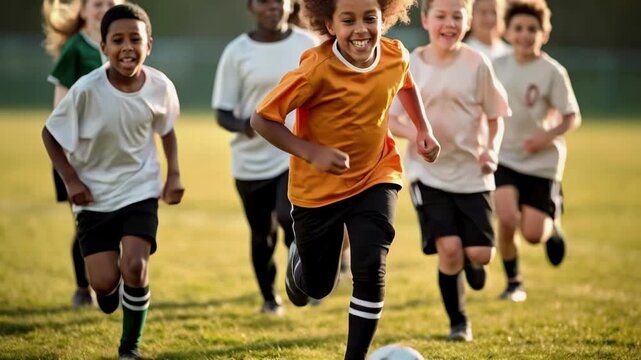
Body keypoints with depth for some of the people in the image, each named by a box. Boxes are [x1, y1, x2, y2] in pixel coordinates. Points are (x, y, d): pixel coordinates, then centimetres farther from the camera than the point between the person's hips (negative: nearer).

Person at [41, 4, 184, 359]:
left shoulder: (160, 87, -14)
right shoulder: (87, 89, -23)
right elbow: (50, 134, -8)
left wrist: (174, 174, 0)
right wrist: (71, 180, -14)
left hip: (140, 191, 1)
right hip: (94, 196, -1)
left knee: (135, 267, -16)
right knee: (105, 282, -5)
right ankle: (109, 287, 35)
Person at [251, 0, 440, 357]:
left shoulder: (396, 56, -13)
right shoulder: (317, 69, -28)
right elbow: (263, 119, -23)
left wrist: (424, 129, 3)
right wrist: (313, 152, -32)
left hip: (375, 179, 2)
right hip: (318, 189, -2)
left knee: (370, 267, -19)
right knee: (319, 287, 13)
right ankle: (298, 257, 51)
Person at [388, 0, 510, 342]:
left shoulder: (476, 63, -3)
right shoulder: (410, 65, -2)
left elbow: (495, 117, 5)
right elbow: (390, 119, 3)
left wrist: (492, 149, -13)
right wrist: (415, 133, -17)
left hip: (472, 172, 1)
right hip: (428, 172, -1)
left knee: (480, 253, -6)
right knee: (448, 247, -13)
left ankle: (472, 263, 34)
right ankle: (458, 322, 9)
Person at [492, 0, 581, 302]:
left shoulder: (552, 72, -11)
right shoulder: (498, 66, 1)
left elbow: (572, 117, -8)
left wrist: (548, 136, -23)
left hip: (542, 161, -2)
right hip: (505, 158, 2)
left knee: (533, 234, -4)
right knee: (507, 218, -17)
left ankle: (553, 223, 34)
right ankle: (513, 282, 5)